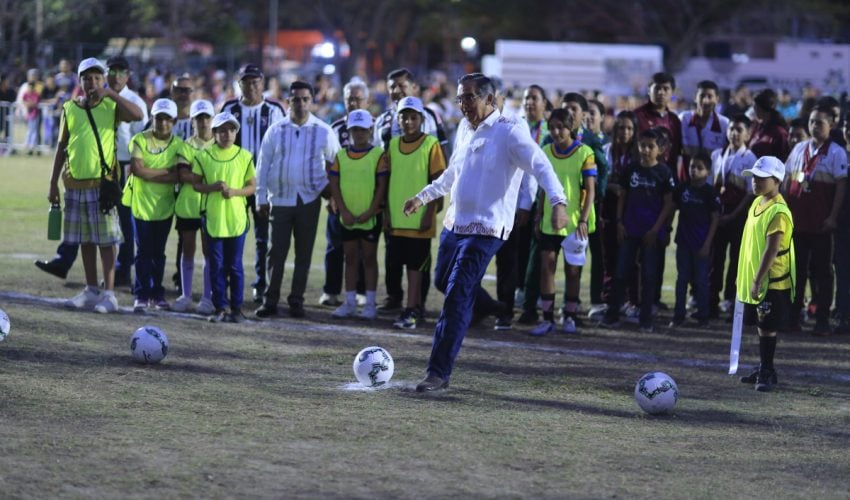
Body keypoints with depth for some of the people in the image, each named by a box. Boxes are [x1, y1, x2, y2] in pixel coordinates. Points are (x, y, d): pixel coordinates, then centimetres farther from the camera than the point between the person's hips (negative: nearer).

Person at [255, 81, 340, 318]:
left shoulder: (324, 132, 0)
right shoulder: (275, 131, 2)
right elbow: (263, 166, 6)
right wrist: (261, 199, 3)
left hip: (309, 201, 0)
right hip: (280, 200, 0)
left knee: (304, 254, 6)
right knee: (277, 252, 0)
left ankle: (297, 301, 14)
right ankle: (270, 301, 7)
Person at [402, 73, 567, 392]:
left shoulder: (510, 132, -12)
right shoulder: (465, 129, 12)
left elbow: (540, 165, -23)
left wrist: (558, 202, -38)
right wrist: (423, 197, 37)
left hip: (485, 231, -8)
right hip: (453, 223, 8)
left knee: (456, 299, -12)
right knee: (443, 284, 19)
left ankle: (439, 373, -9)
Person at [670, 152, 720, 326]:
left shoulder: (710, 192, -7)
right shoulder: (682, 189, 3)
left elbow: (715, 219, -6)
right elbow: (673, 209, 14)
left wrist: (707, 244, -11)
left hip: (701, 244, -4)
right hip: (684, 240, 4)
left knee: (701, 280, 3)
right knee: (682, 278, 8)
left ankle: (702, 316, 12)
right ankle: (678, 316, 14)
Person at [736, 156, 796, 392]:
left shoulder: (778, 212, -20)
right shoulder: (757, 203, 9)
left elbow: (771, 250, -23)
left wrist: (758, 281, -24)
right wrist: (742, 274, 20)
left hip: (772, 282, -9)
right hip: (753, 279, 9)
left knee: (767, 327, -4)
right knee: (761, 326, 16)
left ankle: (767, 374, 4)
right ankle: (764, 370, 26)